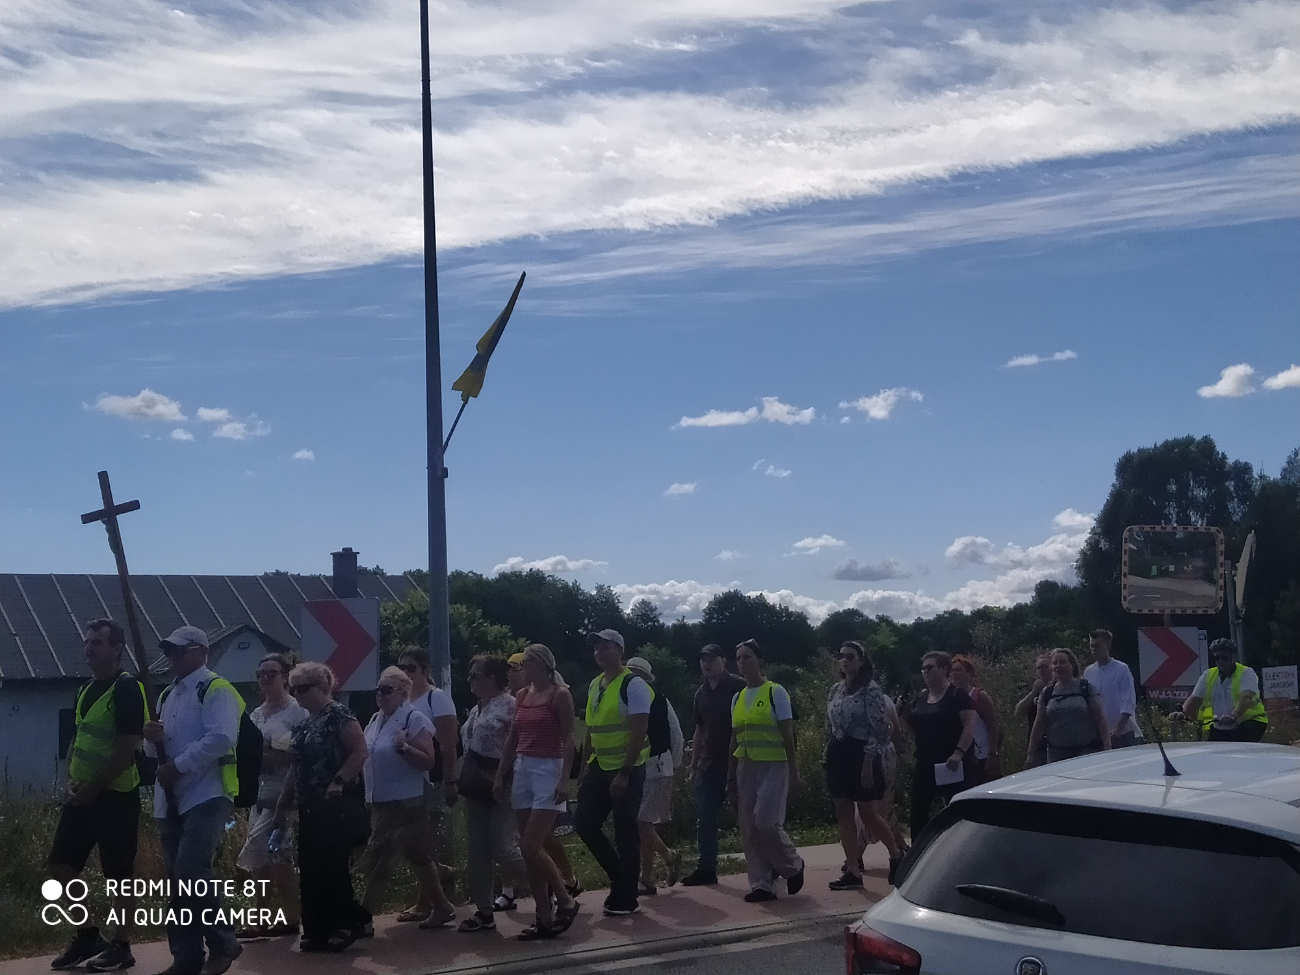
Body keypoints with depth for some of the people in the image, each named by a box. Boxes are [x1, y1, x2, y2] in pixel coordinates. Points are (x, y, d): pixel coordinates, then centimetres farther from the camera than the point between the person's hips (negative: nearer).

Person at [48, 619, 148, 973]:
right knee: (60, 865, 9)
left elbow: (127, 748, -19)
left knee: (119, 873, 0)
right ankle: (88, 935, 22)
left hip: (115, 796, -9)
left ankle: (121, 946, 10)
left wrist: (92, 788, -16)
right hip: (81, 794, 9)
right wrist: (71, 781, 4)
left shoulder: (127, 689, -14)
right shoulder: (86, 689, 13)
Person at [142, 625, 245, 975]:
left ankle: (223, 944, -4)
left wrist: (179, 766, -19)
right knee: (177, 879, 9)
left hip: (207, 796, -9)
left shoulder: (216, 690, -8)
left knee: (192, 871, -19)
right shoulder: (167, 696, 19)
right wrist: (152, 737, 1)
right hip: (171, 799, 9)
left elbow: (221, 737, -21)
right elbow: (156, 750, 25)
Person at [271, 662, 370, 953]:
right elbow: (297, 768, 20)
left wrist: (338, 782, -26)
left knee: (331, 866, -7)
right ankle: (320, 930, 14)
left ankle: (353, 922, 6)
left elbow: (360, 750, -18)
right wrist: (282, 804, 19)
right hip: (310, 807, 8)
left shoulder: (338, 714, -10)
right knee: (310, 869, 7)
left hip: (337, 805, -8)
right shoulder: (303, 725, 15)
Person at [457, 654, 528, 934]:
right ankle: (484, 912, 14)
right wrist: (464, 783, 17)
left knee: (502, 848, -11)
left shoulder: (509, 704, -11)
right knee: (478, 852, 7)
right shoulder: (476, 710, 16)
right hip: (477, 790, 9)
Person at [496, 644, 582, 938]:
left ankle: (566, 902, 4)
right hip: (521, 771, 7)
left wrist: (564, 780, -18)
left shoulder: (560, 694, -6)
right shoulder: (522, 696, 13)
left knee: (531, 848, -13)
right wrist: (500, 777, 11)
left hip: (548, 770, -7)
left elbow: (568, 741, -10)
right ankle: (544, 917, 10)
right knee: (529, 850, 5)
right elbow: (511, 739, 16)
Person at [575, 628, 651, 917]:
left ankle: (626, 899, 9)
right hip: (600, 768, 8)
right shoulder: (594, 685, 12)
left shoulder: (633, 685, -13)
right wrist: (586, 767, 15)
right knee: (584, 823, 5)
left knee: (625, 833, -1)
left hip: (627, 770, -8)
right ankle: (619, 876, 23)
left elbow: (639, 732, -18)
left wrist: (624, 773, -22)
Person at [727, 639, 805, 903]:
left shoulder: (775, 692, -4)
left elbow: (787, 733, -6)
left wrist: (793, 770, -11)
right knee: (749, 830, 1)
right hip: (746, 768, 6)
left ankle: (793, 866, 7)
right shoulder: (737, 698, 12)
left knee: (766, 822, -17)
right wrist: (731, 776, 14)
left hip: (773, 766, -6)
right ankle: (761, 885, 7)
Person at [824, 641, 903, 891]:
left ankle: (896, 853, 23)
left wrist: (868, 764, -19)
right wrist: (828, 757, 12)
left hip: (862, 755, -7)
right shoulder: (835, 690, 11)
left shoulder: (871, 690, -10)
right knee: (844, 814, 5)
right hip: (839, 756, 7)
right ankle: (852, 871, 9)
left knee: (868, 813, -2)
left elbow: (878, 730, -15)